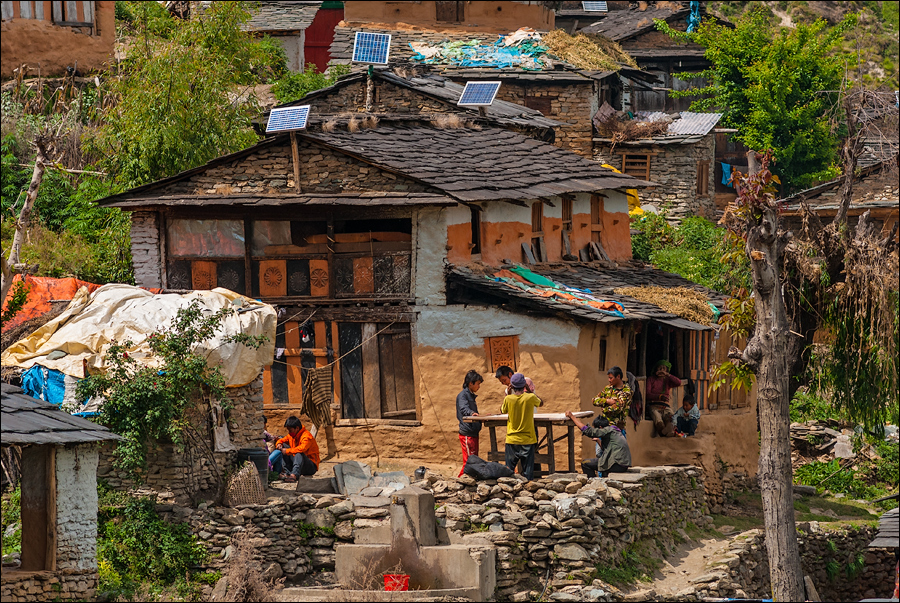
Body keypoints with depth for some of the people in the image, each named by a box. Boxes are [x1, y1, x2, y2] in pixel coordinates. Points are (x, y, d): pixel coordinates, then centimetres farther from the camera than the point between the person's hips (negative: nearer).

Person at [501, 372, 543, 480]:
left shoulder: (508, 399, -9)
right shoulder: (530, 397, -10)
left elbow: (502, 411, 11)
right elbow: (541, 403, 11)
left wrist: (508, 392, 11)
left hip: (512, 440, 0)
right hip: (528, 440, 0)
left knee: (509, 470, 8)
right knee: (528, 469, 3)